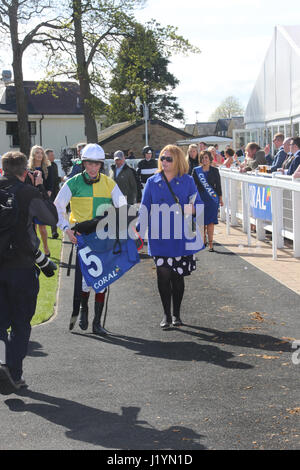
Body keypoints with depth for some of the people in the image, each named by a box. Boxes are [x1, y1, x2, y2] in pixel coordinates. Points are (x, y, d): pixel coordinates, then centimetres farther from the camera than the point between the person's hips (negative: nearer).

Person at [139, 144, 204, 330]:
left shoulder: (187, 181, 4)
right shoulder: (153, 182, 7)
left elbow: (198, 204, 6)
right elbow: (144, 209, 9)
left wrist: (192, 209, -17)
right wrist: (140, 232, 2)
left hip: (182, 237, 0)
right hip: (159, 237, 0)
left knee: (178, 276, 8)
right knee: (163, 274, -5)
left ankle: (176, 314, 23)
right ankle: (166, 314, 8)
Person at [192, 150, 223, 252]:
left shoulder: (214, 170, 4)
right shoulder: (196, 171, 5)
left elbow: (218, 185, 8)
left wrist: (220, 198, 7)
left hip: (213, 198, -1)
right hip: (200, 198, 1)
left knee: (210, 221, -6)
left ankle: (210, 244, -7)